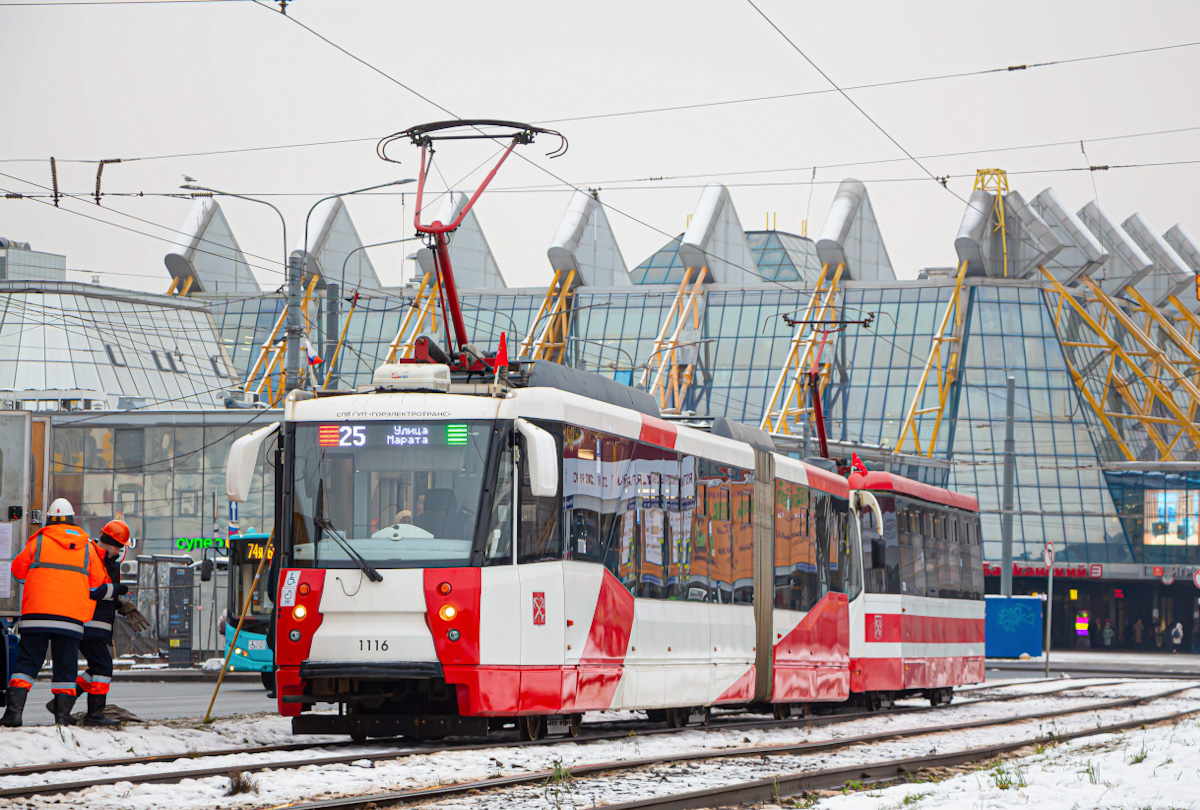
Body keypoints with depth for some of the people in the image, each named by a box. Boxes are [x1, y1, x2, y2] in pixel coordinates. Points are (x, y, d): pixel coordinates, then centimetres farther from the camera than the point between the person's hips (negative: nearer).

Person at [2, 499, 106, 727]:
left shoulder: (38, 542, 4)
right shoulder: (86, 547, 9)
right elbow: (98, 582, 13)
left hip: (37, 613, -1)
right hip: (72, 616, 1)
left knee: (27, 662, 2)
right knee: (66, 665, 7)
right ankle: (62, 712, 2)